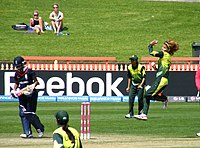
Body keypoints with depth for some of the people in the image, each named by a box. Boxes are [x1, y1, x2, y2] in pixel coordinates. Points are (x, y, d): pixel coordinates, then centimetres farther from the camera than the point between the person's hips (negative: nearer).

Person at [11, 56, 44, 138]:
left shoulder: (30, 72, -9)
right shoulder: (17, 74, 8)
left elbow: (36, 81, -8)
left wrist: (34, 85, -28)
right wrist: (14, 90, 5)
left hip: (31, 94, -6)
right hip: (22, 95, 6)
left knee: (30, 113, -8)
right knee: (23, 114, -1)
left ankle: (40, 128, 10)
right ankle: (28, 133, 2)